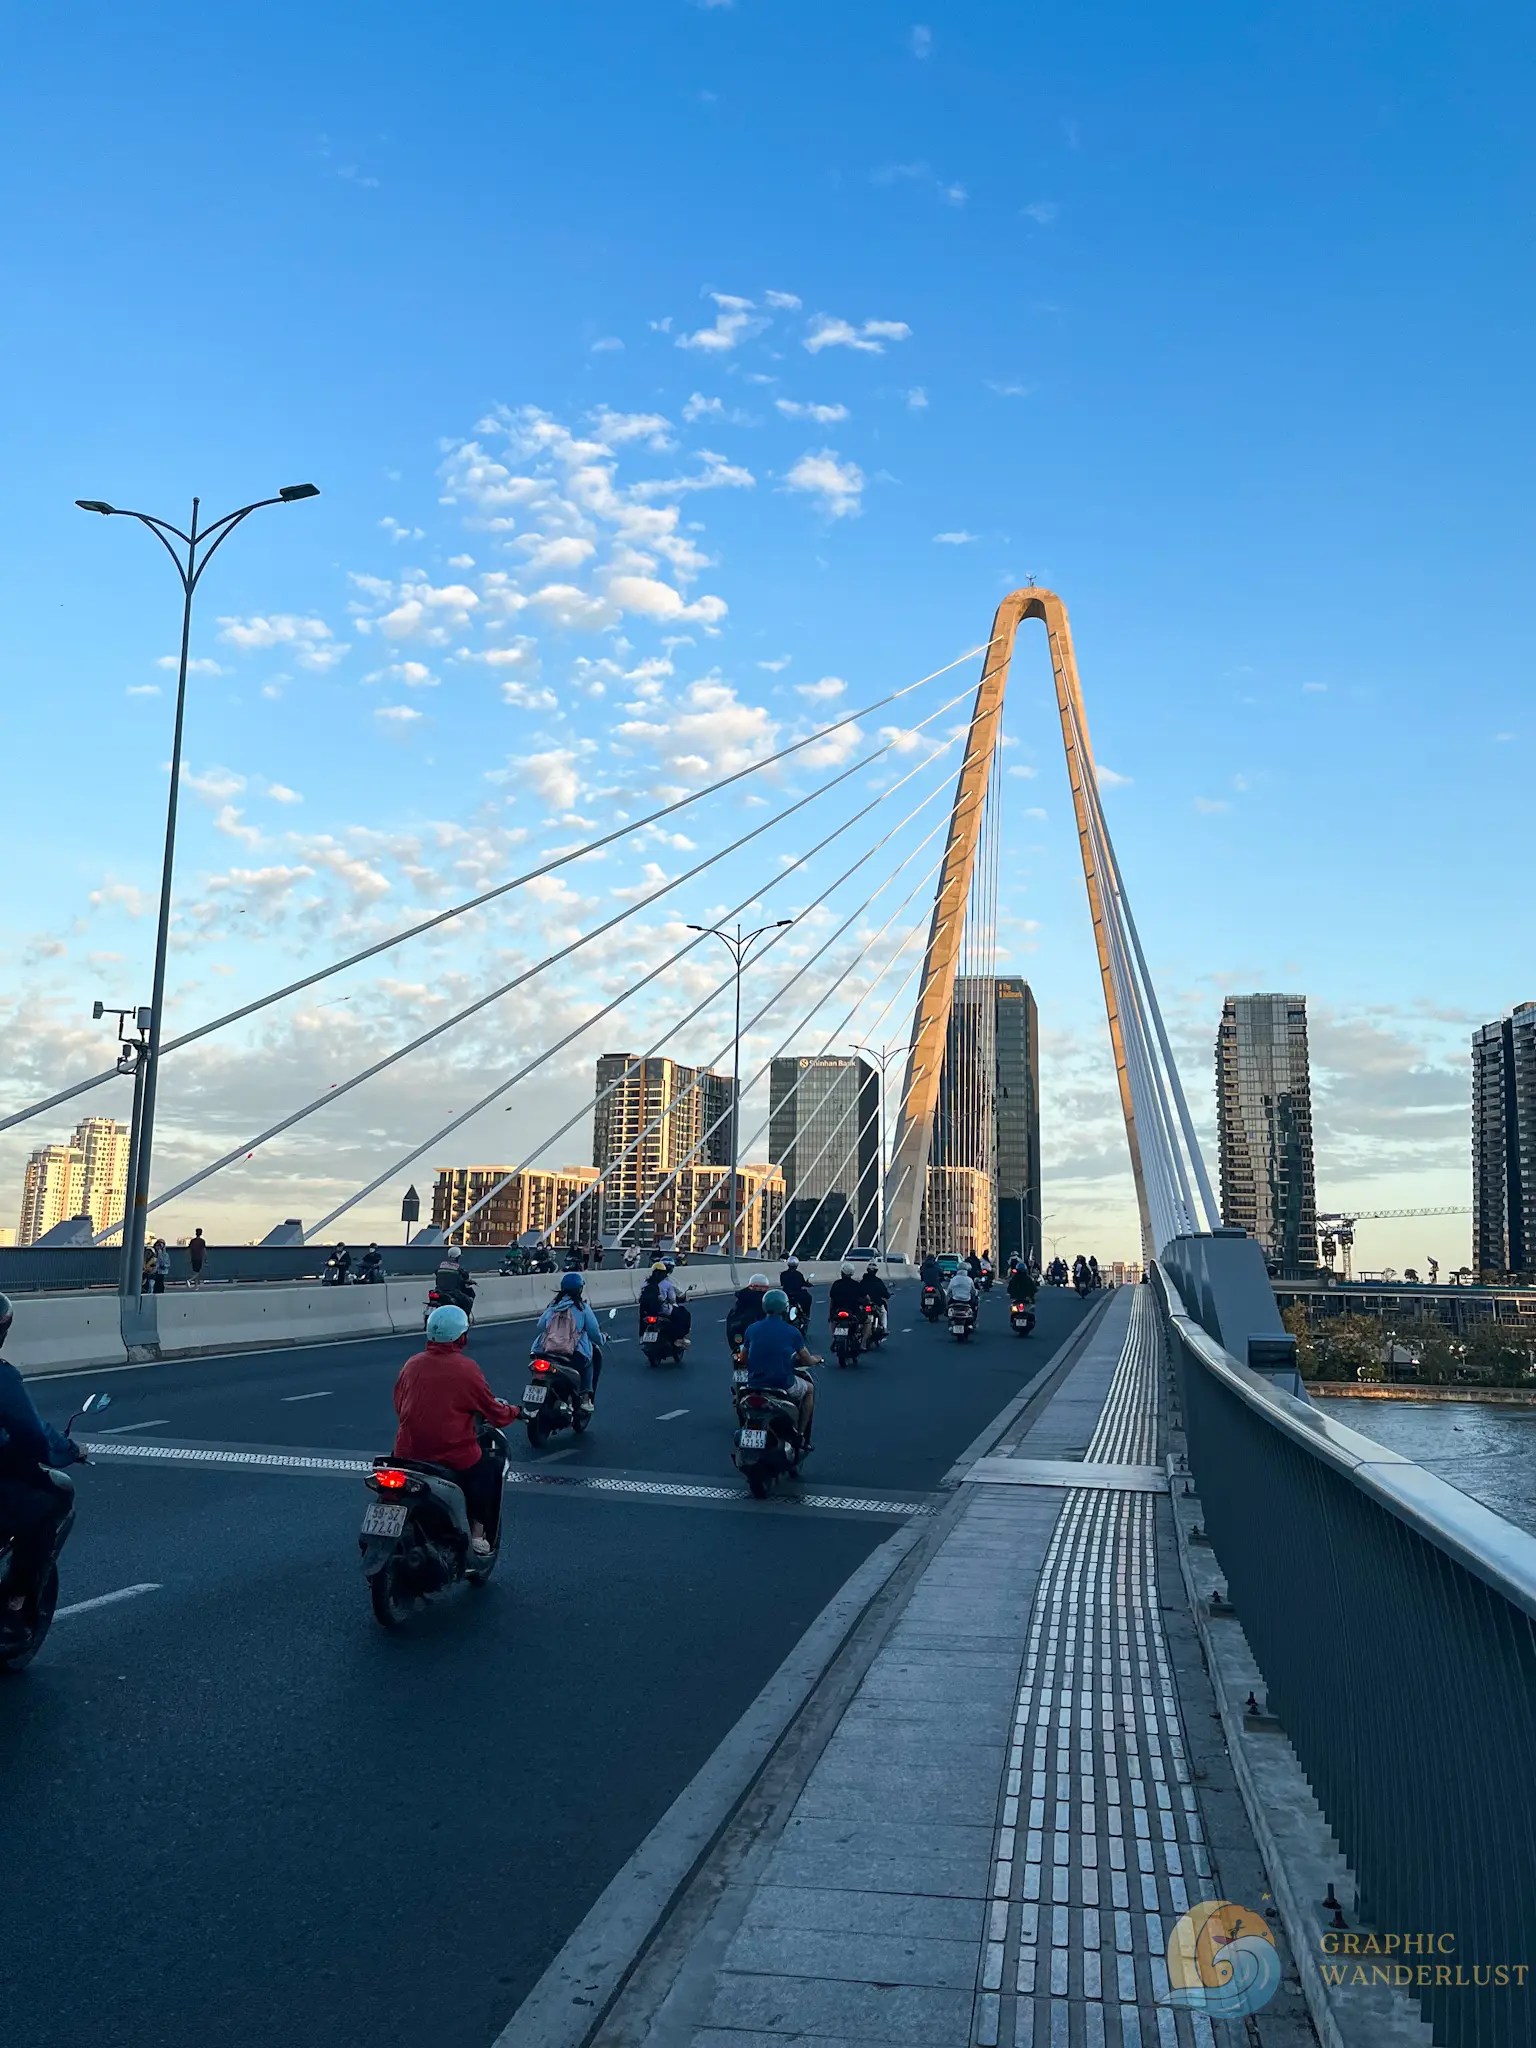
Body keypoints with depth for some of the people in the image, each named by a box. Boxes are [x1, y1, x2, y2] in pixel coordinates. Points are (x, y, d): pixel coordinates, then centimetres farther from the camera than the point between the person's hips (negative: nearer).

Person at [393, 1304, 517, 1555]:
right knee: (492, 1469, 23)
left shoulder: (412, 1365, 2)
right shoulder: (466, 1369, -10)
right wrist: (514, 1411, 19)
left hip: (408, 1454, 4)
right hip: (455, 1457, -4)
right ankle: (477, 1533, 18)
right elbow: (495, 1413, -2)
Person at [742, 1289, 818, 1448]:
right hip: (784, 1385, -4)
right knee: (809, 1389, 26)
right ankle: (800, 1437, 21)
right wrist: (816, 1360, 26)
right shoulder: (791, 1332, -6)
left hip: (754, 1384, 4)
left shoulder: (752, 1329, 2)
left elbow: (745, 1358, 13)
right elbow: (807, 1360, 3)